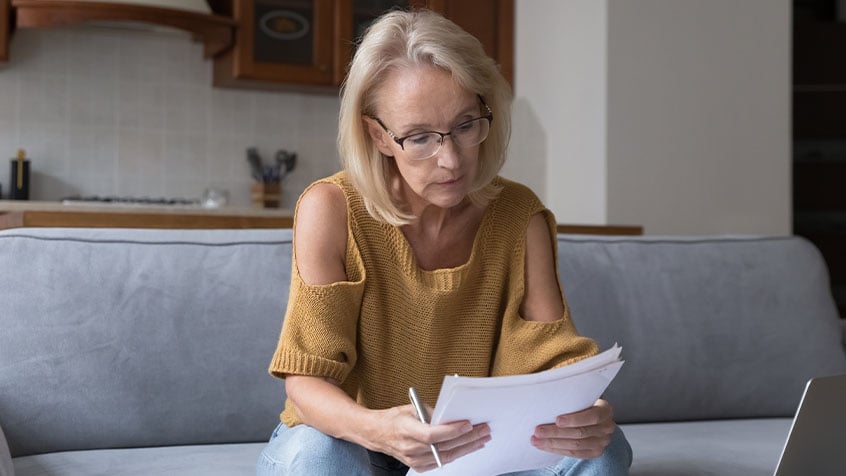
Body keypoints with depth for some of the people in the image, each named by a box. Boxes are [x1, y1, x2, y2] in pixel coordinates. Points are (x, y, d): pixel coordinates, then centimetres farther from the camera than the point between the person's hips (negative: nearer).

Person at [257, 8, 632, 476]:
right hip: (348, 436, -2)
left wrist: (583, 410, -37)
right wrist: (374, 429, -44)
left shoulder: (519, 216, -9)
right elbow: (307, 377, -21)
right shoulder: (332, 210, -19)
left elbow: (549, 352, -12)